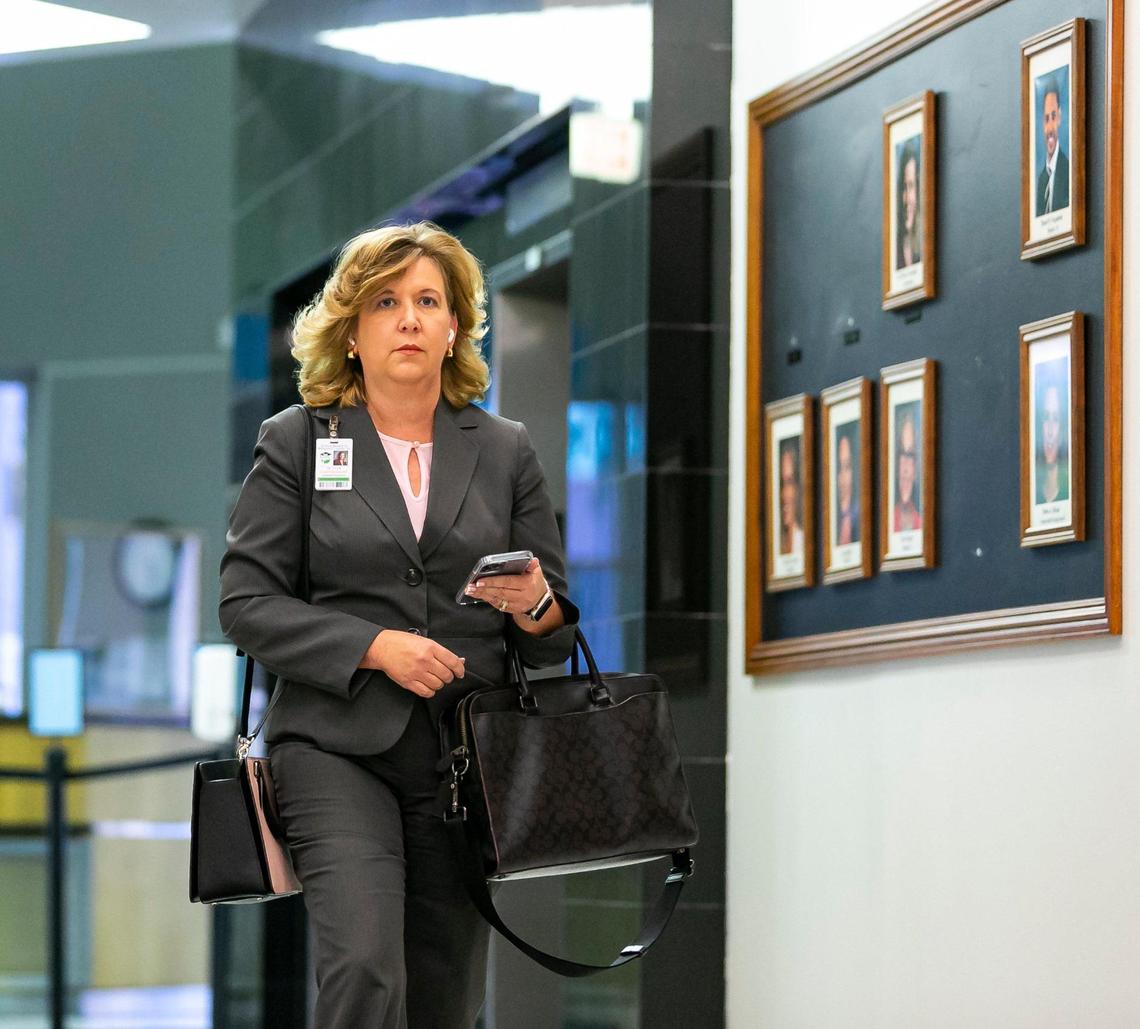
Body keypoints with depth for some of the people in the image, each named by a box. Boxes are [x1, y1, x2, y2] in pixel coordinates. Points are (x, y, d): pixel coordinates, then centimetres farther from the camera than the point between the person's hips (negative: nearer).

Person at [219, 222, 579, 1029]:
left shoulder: (506, 451, 13)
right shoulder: (297, 441, 6)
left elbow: (556, 633, 13)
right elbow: (247, 602, -1)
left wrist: (534, 605, -11)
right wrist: (376, 646, -13)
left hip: (464, 757, 3)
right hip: (338, 750, -3)